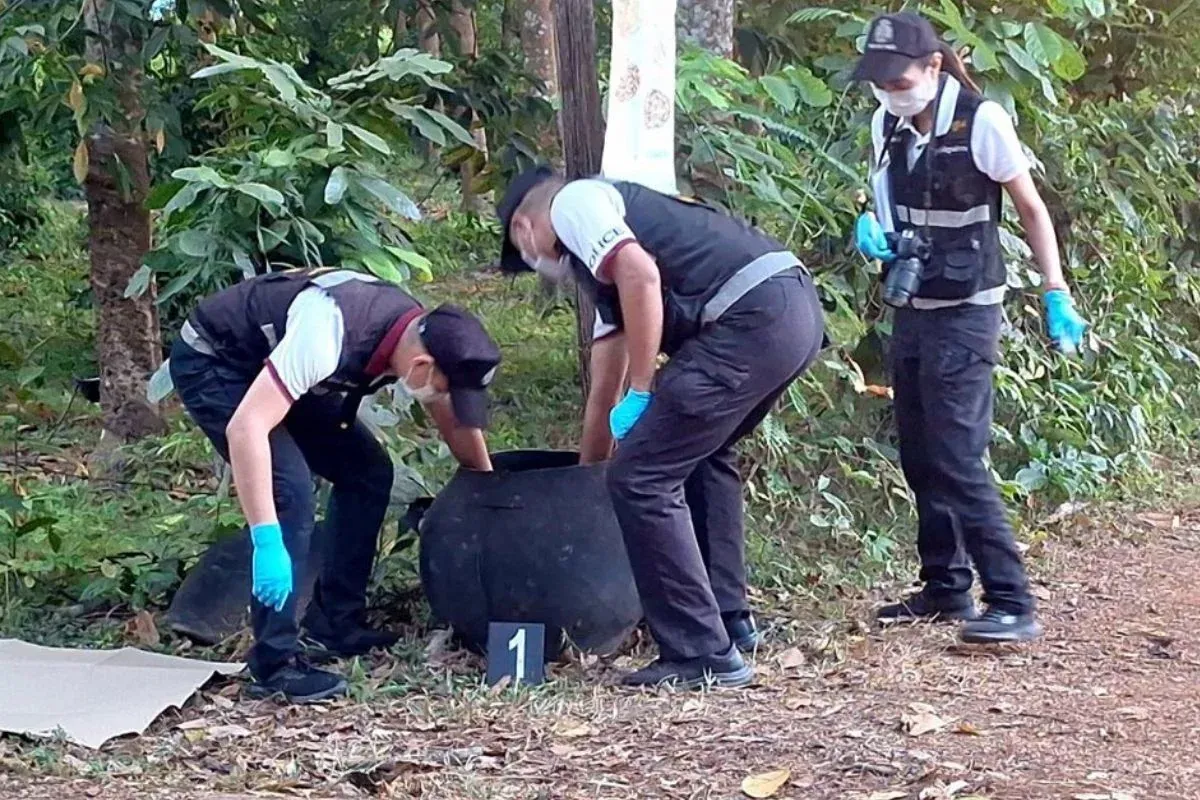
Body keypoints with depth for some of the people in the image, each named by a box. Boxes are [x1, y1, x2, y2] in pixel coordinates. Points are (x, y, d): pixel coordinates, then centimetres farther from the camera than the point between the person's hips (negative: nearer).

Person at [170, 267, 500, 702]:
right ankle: (275, 663, -17)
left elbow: (458, 424, 6)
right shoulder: (327, 337, -40)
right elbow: (245, 428, -44)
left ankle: (335, 625, 11)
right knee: (289, 489, -23)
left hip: (271, 364, 8)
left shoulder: (425, 334, -15)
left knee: (368, 473, 1)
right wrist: (267, 543, -46)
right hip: (210, 361, -8)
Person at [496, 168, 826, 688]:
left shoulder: (572, 203, 7)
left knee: (641, 479, -3)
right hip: (798, 310, 10)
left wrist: (642, 391, -8)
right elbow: (604, 390, 39)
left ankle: (704, 655, 1)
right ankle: (729, 621, 36)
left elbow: (641, 273, -13)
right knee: (700, 455, 31)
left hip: (753, 318, -10)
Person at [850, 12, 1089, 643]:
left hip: (965, 313, -7)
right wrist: (871, 230, -7)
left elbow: (1032, 210, -7)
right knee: (920, 459, 11)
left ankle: (1013, 604, -11)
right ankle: (946, 587, 23)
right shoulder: (886, 126, 3)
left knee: (957, 461, -13)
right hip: (911, 309, 7)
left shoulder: (980, 121, -15)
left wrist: (1056, 294, -12)